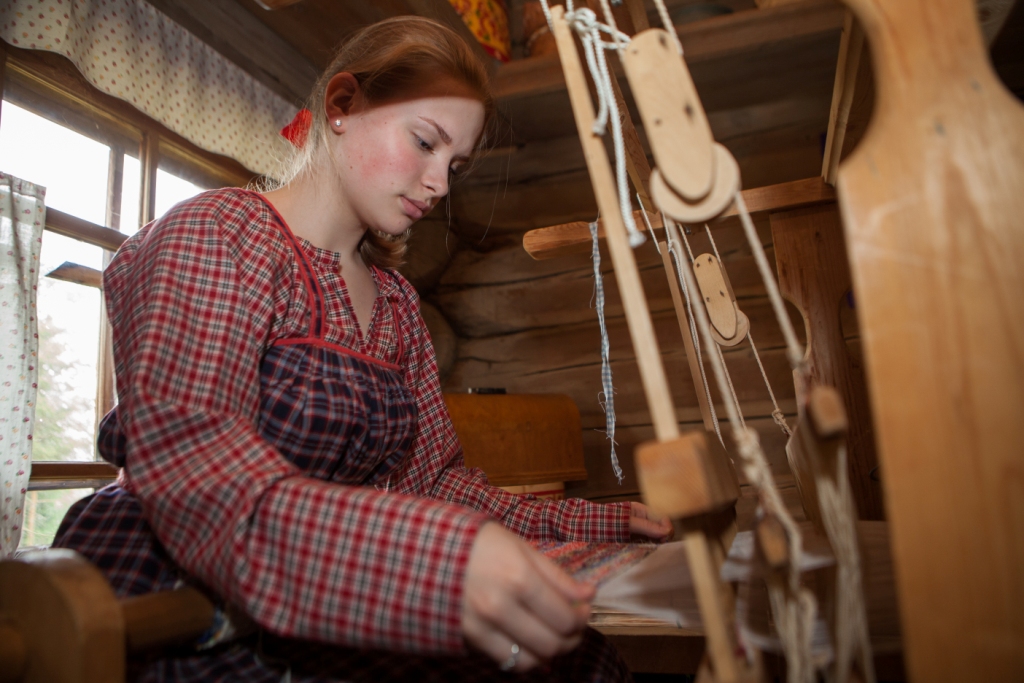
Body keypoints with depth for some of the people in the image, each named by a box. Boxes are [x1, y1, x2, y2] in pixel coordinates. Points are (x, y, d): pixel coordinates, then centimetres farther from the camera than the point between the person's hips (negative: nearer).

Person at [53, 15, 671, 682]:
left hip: (320, 617, 6)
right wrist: (446, 552, -41)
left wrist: (596, 525, -3)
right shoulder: (219, 234, -9)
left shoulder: (396, 303, 13)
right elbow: (184, 457, -26)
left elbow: (432, 477, 9)